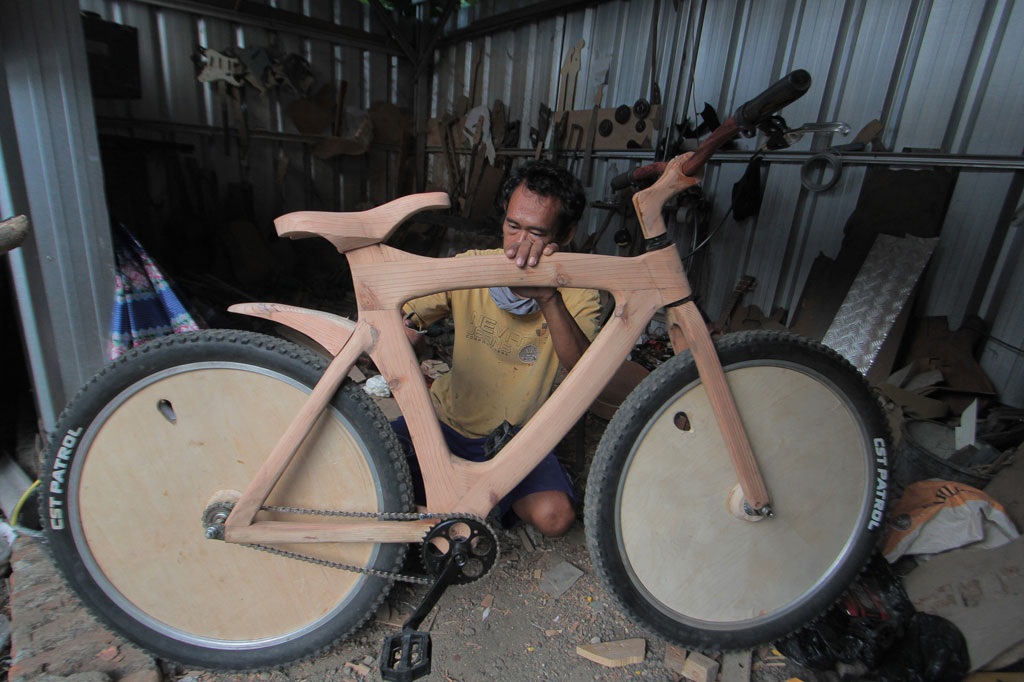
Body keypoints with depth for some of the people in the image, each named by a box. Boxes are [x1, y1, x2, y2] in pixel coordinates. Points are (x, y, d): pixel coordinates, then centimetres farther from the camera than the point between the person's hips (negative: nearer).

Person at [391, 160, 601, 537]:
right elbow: (403, 319, -6)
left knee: (554, 515, -23)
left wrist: (548, 298, -48)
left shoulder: (577, 293, -13)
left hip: (519, 438, -1)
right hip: (447, 419, 2)